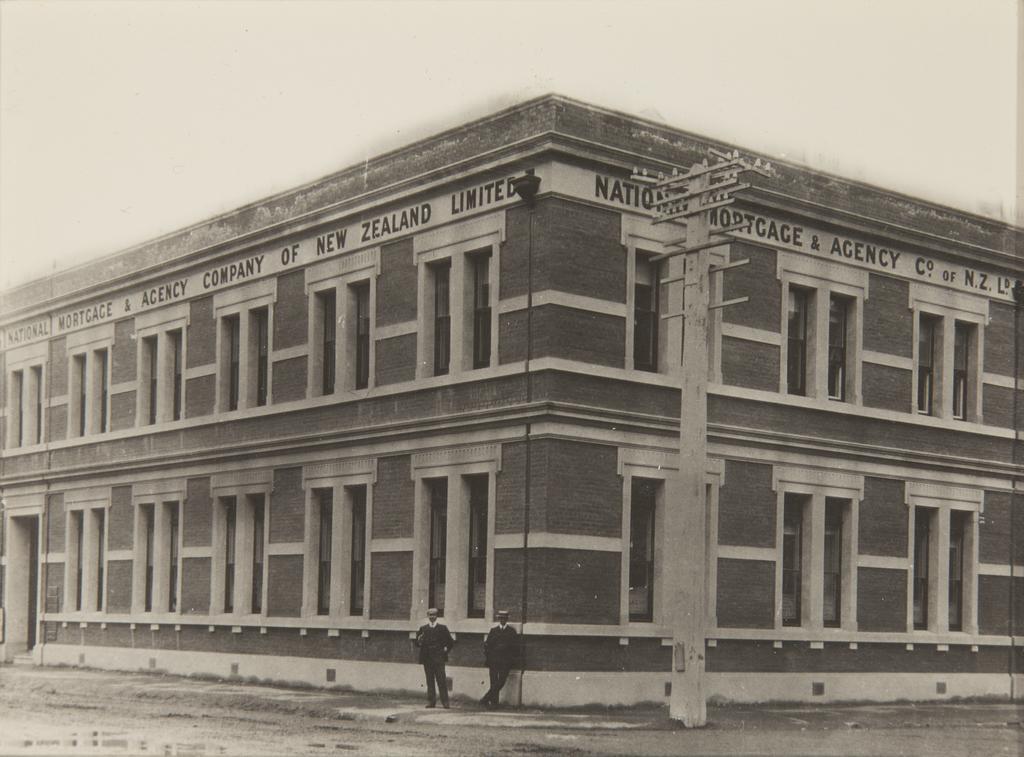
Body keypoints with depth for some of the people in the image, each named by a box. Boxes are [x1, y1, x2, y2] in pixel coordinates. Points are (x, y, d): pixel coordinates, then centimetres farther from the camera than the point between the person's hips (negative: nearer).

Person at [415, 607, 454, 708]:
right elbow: (417, 643, 11)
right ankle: (431, 701, 6)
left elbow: (450, 642, 12)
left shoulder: (442, 628, 7)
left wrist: (446, 650, 2)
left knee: (441, 680, -6)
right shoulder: (423, 628, 12)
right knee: (430, 681, 3)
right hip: (427, 659, 2)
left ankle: (445, 701, -4)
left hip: (439, 658, -2)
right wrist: (419, 641, -10)